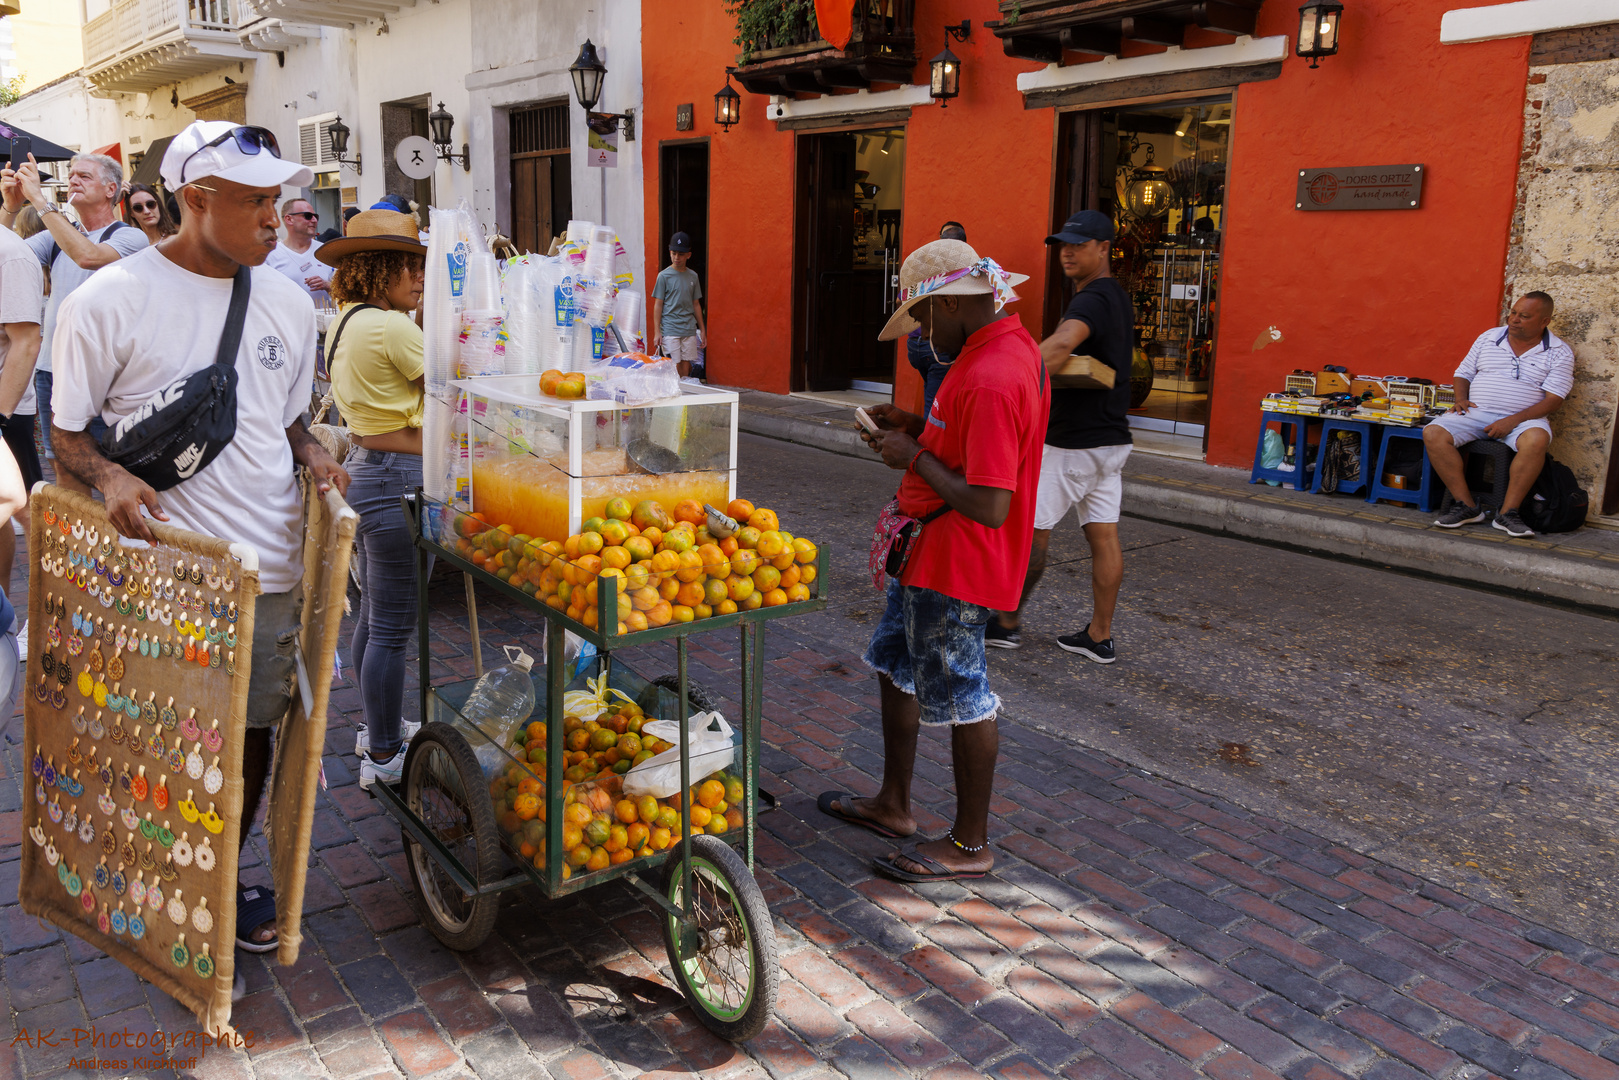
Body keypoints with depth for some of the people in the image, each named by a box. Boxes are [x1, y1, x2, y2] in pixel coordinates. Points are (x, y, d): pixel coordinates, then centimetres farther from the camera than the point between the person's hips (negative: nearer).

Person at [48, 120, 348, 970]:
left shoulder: (288, 302, 9)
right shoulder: (111, 300, -6)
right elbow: (68, 431, 0)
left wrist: (312, 455, -1)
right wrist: (108, 475, -20)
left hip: (271, 563, 5)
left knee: (252, 727, 13)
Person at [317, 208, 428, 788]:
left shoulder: (345, 322, 12)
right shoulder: (391, 327, -18)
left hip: (364, 468, 11)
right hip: (396, 479, -11)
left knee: (373, 615, 21)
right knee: (393, 626, -1)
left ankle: (378, 728, 35)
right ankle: (383, 757, 11)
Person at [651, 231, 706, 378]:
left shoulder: (693, 276, 10)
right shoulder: (664, 276, -2)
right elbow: (658, 305, -3)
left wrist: (702, 330, 16)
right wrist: (657, 332, -8)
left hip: (689, 330, 4)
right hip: (669, 330, -4)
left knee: (686, 366, 4)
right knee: (675, 367, -9)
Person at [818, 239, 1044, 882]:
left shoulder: (991, 378, -27)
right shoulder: (1007, 344, 7)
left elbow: (989, 506, -30)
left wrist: (915, 457, -18)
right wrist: (918, 427, 5)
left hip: (958, 564, -11)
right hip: (931, 553, 11)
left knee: (962, 695, 2)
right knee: (895, 665, 21)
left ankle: (970, 846, 20)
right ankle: (893, 806, 37)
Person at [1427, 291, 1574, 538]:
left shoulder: (1559, 352, 3)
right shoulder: (1489, 337, 12)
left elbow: (1554, 399, -5)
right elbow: (1463, 373, 18)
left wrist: (1512, 422, -18)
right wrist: (1461, 400, -5)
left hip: (1523, 418, -3)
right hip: (1475, 413, 3)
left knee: (1537, 439, -38)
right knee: (1433, 434, -25)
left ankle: (1508, 512, -27)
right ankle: (1466, 506, -21)